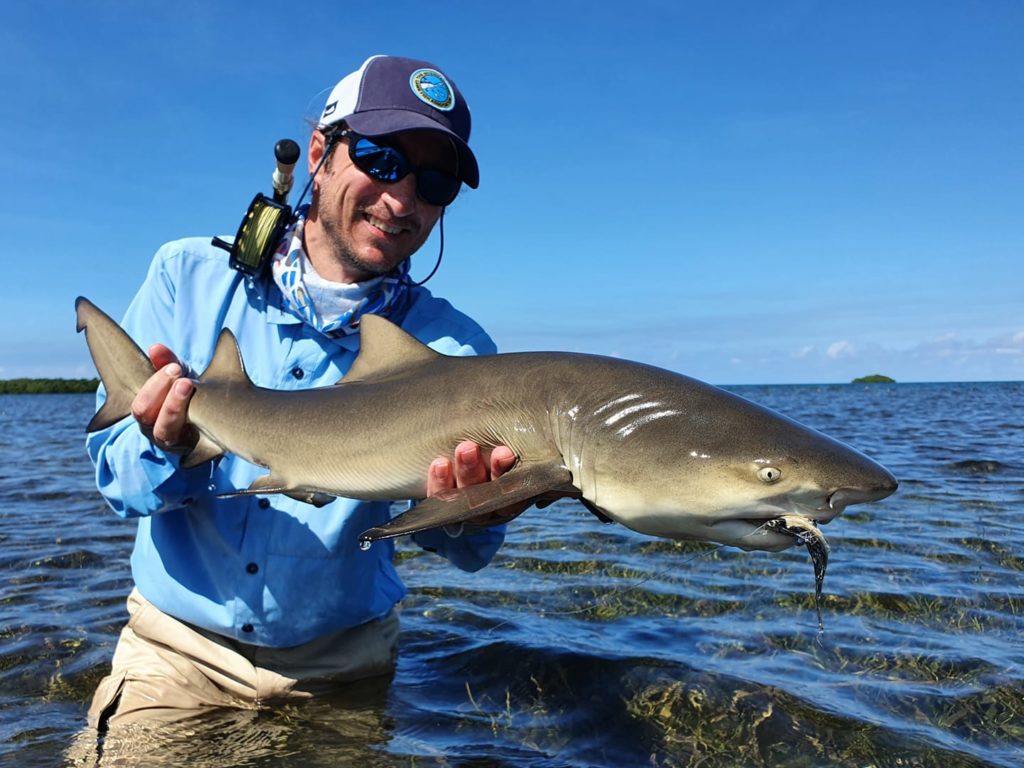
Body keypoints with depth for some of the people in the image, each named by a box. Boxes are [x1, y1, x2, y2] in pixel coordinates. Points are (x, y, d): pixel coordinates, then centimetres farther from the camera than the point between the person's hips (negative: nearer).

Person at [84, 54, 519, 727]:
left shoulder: (453, 347, -11)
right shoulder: (189, 276, -8)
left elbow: (462, 549, -15)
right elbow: (117, 477, -7)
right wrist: (168, 450, -29)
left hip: (342, 662, 0)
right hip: (178, 650, 1)